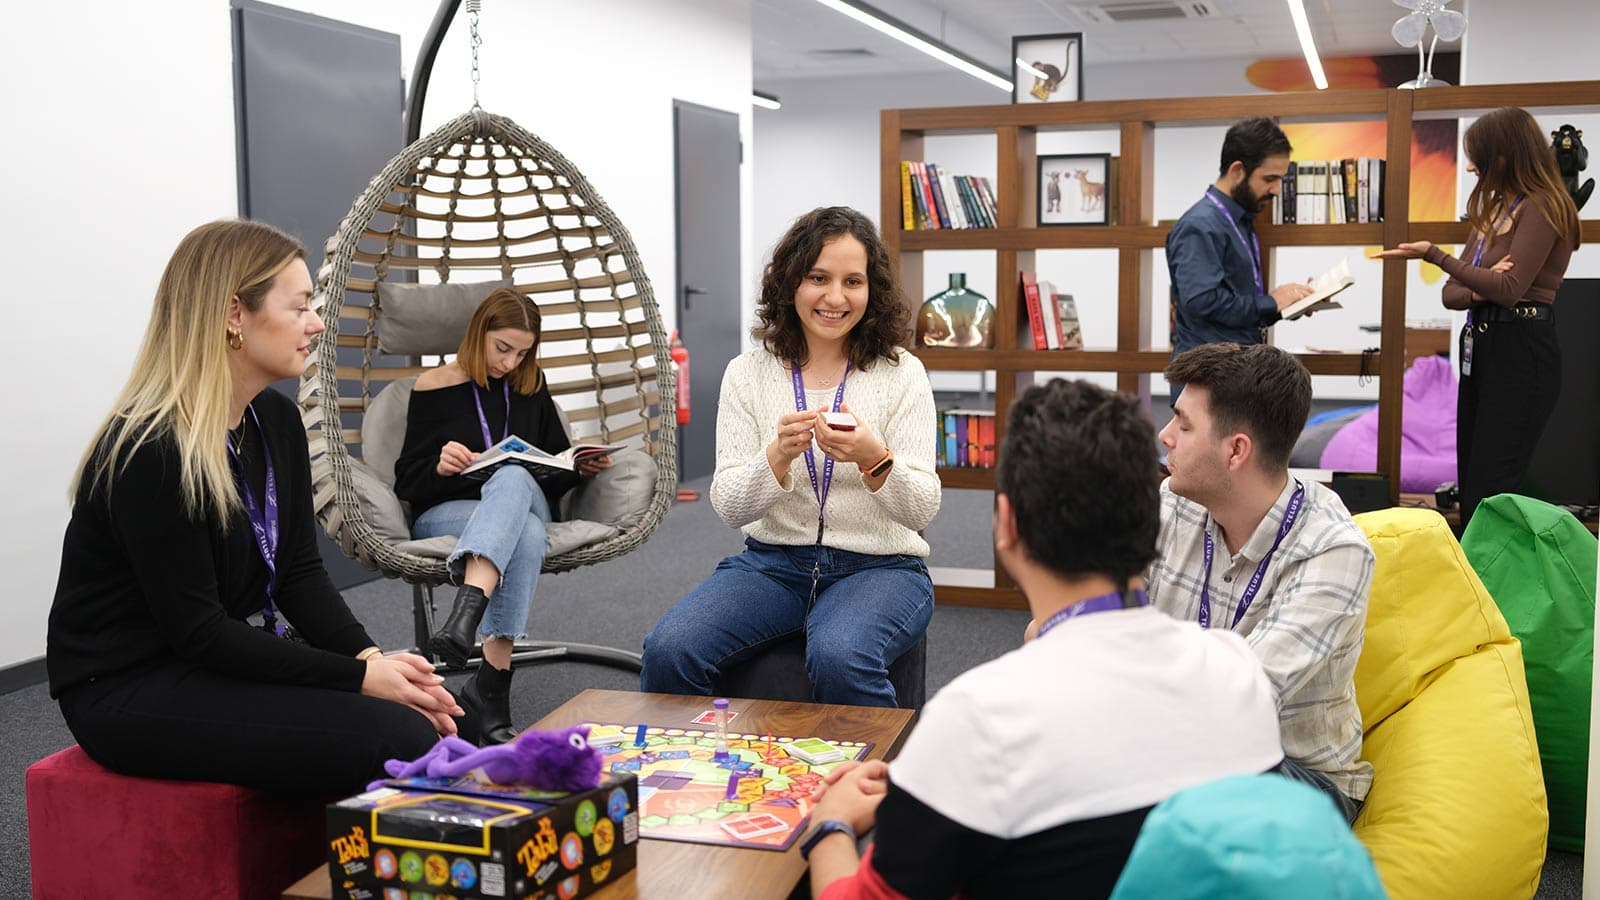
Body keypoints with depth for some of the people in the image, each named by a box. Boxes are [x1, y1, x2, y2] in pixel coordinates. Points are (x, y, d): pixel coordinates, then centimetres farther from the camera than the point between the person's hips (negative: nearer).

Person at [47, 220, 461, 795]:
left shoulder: (277, 422, 5)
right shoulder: (153, 453, -22)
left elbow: (300, 572, 5)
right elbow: (198, 630, -21)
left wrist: (370, 656, -13)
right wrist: (357, 678, -23)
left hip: (237, 656, 8)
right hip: (130, 686, -8)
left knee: (427, 715, -12)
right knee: (395, 739, -24)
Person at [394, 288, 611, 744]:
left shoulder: (531, 387, 15)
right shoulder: (433, 389, 3)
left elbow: (555, 470, 23)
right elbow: (406, 484, 3)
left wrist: (582, 468, 0)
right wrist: (439, 467, -19)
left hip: (527, 500, 3)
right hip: (445, 514, -3)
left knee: (512, 479, -38)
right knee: (526, 535, -39)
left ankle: (468, 610, -55)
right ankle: (493, 686, -50)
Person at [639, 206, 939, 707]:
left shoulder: (900, 374, -1)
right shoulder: (748, 374, 3)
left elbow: (922, 510, -7)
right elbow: (728, 507, -3)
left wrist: (874, 459, -28)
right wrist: (779, 455, -23)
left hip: (878, 567, -2)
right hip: (773, 562, 2)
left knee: (839, 658, -35)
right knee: (667, 650, -23)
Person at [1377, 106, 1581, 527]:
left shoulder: (1541, 207, -8)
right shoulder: (1493, 211, 20)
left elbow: (1509, 288, -19)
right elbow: (1451, 293, 15)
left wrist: (1433, 254, -20)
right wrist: (1478, 292, -9)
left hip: (1522, 352, -9)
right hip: (1479, 347, 9)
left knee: (1490, 492, -11)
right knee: (1469, 485, 9)